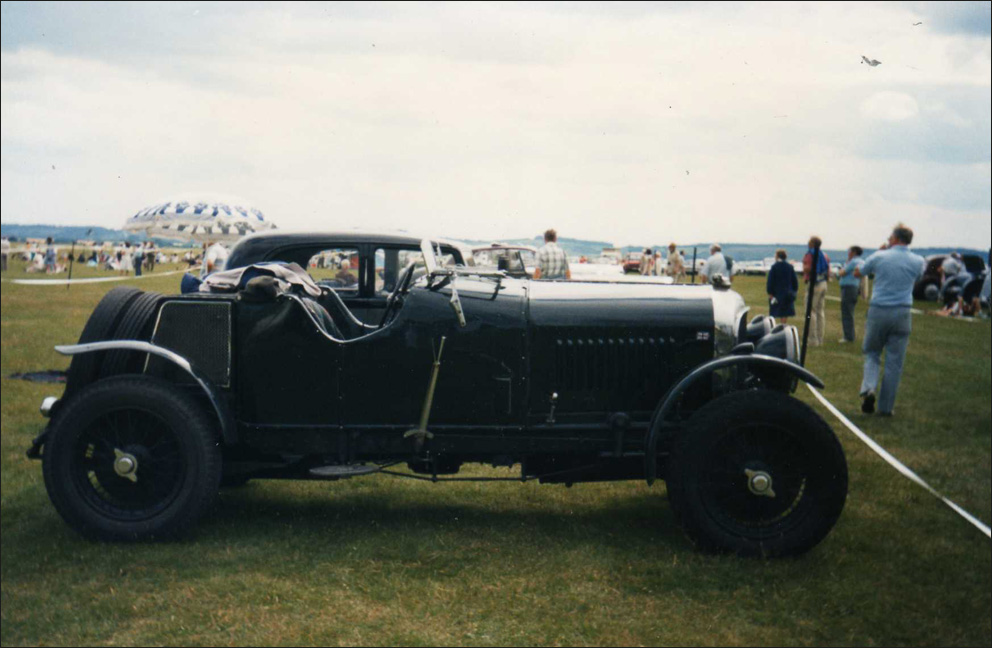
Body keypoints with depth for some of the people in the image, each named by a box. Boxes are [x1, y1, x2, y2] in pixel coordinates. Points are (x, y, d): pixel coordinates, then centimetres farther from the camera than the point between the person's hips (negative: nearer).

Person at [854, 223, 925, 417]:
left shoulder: (879, 257, -2)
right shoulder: (918, 261, 2)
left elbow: (858, 273, 15)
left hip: (877, 312, 0)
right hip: (902, 314, 0)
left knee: (872, 353, 15)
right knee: (894, 362, 6)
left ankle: (868, 388, -11)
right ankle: (885, 407, 9)